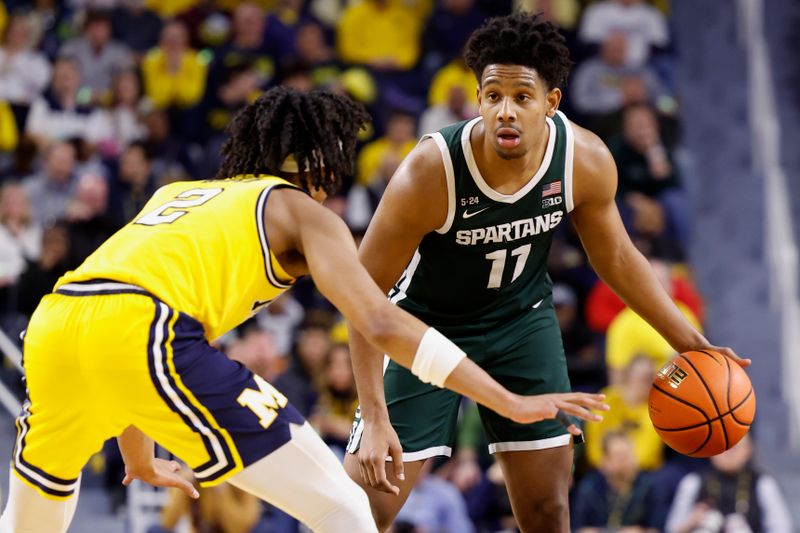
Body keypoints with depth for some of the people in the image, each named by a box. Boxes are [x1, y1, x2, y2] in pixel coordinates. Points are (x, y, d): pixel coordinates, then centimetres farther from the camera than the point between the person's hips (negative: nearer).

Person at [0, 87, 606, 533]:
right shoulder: (304, 211, 18)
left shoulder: (174, 194, 37)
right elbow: (381, 323, 4)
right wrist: (512, 405, 2)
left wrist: (137, 457, 57)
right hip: (145, 335, -7)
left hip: (52, 324, 7)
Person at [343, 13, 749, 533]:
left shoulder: (587, 160, -21)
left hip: (523, 318, 4)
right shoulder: (431, 173, -33)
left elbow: (616, 258, 0)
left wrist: (692, 344, -2)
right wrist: (375, 418, -31)